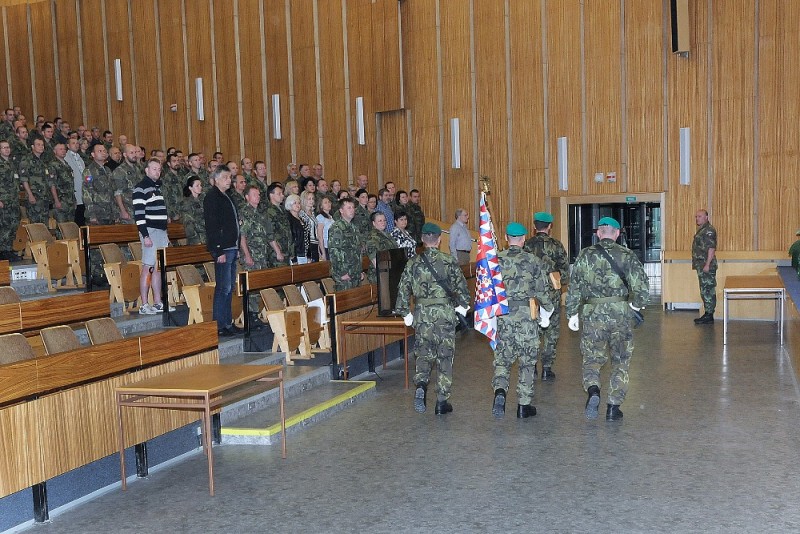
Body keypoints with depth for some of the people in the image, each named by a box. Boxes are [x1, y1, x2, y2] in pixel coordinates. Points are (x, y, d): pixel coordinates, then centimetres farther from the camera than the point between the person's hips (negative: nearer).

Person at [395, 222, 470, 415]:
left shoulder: (413, 263, 2)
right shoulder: (449, 262, -3)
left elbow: (403, 289, 1)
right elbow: (461, 286, -4)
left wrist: (405, 313, 11)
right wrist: (462, 306, 12)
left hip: (422, 314, 2)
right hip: (445, 313, -1)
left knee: (423, 353, 15)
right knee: (445, 356, 6)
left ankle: (421, 384, -12)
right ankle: (442, 402, 10)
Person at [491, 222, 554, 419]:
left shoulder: (496, 259, 2)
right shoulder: (533, 261, -3)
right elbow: (543, 291, -2)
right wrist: (547, 312, 12)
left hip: (503, 315, 2)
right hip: (527, 314, -1)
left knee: (502, 357, 11)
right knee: (527, 360, 8)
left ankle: (500, 391, -15)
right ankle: (524, 405, 12)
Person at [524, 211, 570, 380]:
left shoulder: (527, 245, 0)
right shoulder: (556, 245, -4)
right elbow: (565, 270, -1)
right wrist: (562, 283, 17)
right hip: (552, 293, -2)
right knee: (551, 332, 6)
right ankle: (547, 368, 6)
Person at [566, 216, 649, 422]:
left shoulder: (585, 255, 2)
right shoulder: (627, 255, 0)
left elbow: (574, 288, 2)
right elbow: (642, 287, -7)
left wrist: (572, 314, 10)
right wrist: (636, 304, 11)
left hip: (592, 315, 0)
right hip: (620, 314, 0)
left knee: (592, 359, 12)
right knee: (620, 362, 13)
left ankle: (593, 391, -15)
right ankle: (613, 406, 13)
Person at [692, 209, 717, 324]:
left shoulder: (709, 230, -13)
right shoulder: (701, 230, 18)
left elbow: (711, 248, -19)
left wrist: (707, 264, -24)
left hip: (707, 266, -10)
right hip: (701, 265, 10)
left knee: (708, 290, -7)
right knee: (705, 290, 12)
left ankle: (709, 316, -4)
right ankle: (707, 314, 18)